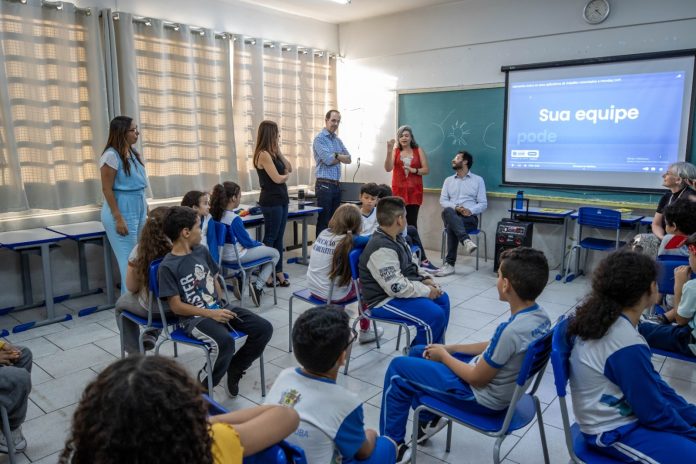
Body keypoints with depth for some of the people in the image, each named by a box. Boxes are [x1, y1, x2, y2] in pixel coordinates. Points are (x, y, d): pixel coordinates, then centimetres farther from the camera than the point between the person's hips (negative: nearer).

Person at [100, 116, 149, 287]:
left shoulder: (134, 153, 11)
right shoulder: (111, 156, -13)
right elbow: (107, 189, -15)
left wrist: (146, 209, 17)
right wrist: (118, 219, -18)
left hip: (138, 210, 8)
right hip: (122, 212, -8)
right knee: (129, 260, -4)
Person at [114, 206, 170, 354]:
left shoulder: (140, 250, -17)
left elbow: (131, 288, -9)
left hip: (151, 310, -2)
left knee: (121, 304, 32)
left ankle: (135, 353, 33)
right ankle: (152, 335, 27)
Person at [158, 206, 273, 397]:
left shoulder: (202, 251, 9)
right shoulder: (168, 266, -11)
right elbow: (176, 306, -11)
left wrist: (222, 307, 2)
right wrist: (211, 314, -17)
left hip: (219, 309, 7)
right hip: (194, 318, -7)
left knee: (264, 328, -9)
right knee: (225, 342, -35)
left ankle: (234, 369, 13)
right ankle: (202, 387, -6)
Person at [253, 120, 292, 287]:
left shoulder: (272, 153, 14)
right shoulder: (263, 154, -15)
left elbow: (289, 168, 14)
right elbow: (277, 179, -17)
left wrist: (279, 151, 5)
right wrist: (286, 176, 5)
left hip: (281, 199, 9)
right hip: (271, 201, -9)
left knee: (279, 238, 10)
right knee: (270, 238, -2)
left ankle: (278, 272, 16)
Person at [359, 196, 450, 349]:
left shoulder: (396, 238, 5)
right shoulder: (382, 249, -28)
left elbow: (411, 265, 18)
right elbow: (397, 287, -29)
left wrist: (426, 278, 1)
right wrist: (426, 290, -17)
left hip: (402, 290, 11)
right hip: (385, 300, -11)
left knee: (442, 299, 13)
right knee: (435, 315, -20)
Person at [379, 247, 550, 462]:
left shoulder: (511, 330, -35)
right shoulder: (540, 315, -7)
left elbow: (477, 379, -23)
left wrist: (443, 355, -7)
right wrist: (450, 348, 4)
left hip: (482, 396, -8)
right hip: (501, 385, 9)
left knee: (398, 368, 3)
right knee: (417, 353, 19)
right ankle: (428, 419, 29)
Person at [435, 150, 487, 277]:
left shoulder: (478, 180, 11)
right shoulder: (448, 180, 20)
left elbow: (483, 204, 4)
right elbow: (443, 201, 7)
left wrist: (470, 210, -17)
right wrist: (456, 207, -13)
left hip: (470, 218, -2)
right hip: (452, 216, 2)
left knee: (452, 225, -36)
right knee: (448, 212, -37)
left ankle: (450, 264, -35)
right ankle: (466, 241, -50)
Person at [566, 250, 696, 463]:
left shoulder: (605, 318, -3)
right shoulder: (628, 346, -30)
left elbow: (651, 381, 9)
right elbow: (654, 413, -18)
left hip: (618, 412, 9)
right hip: (613, 432, -9)